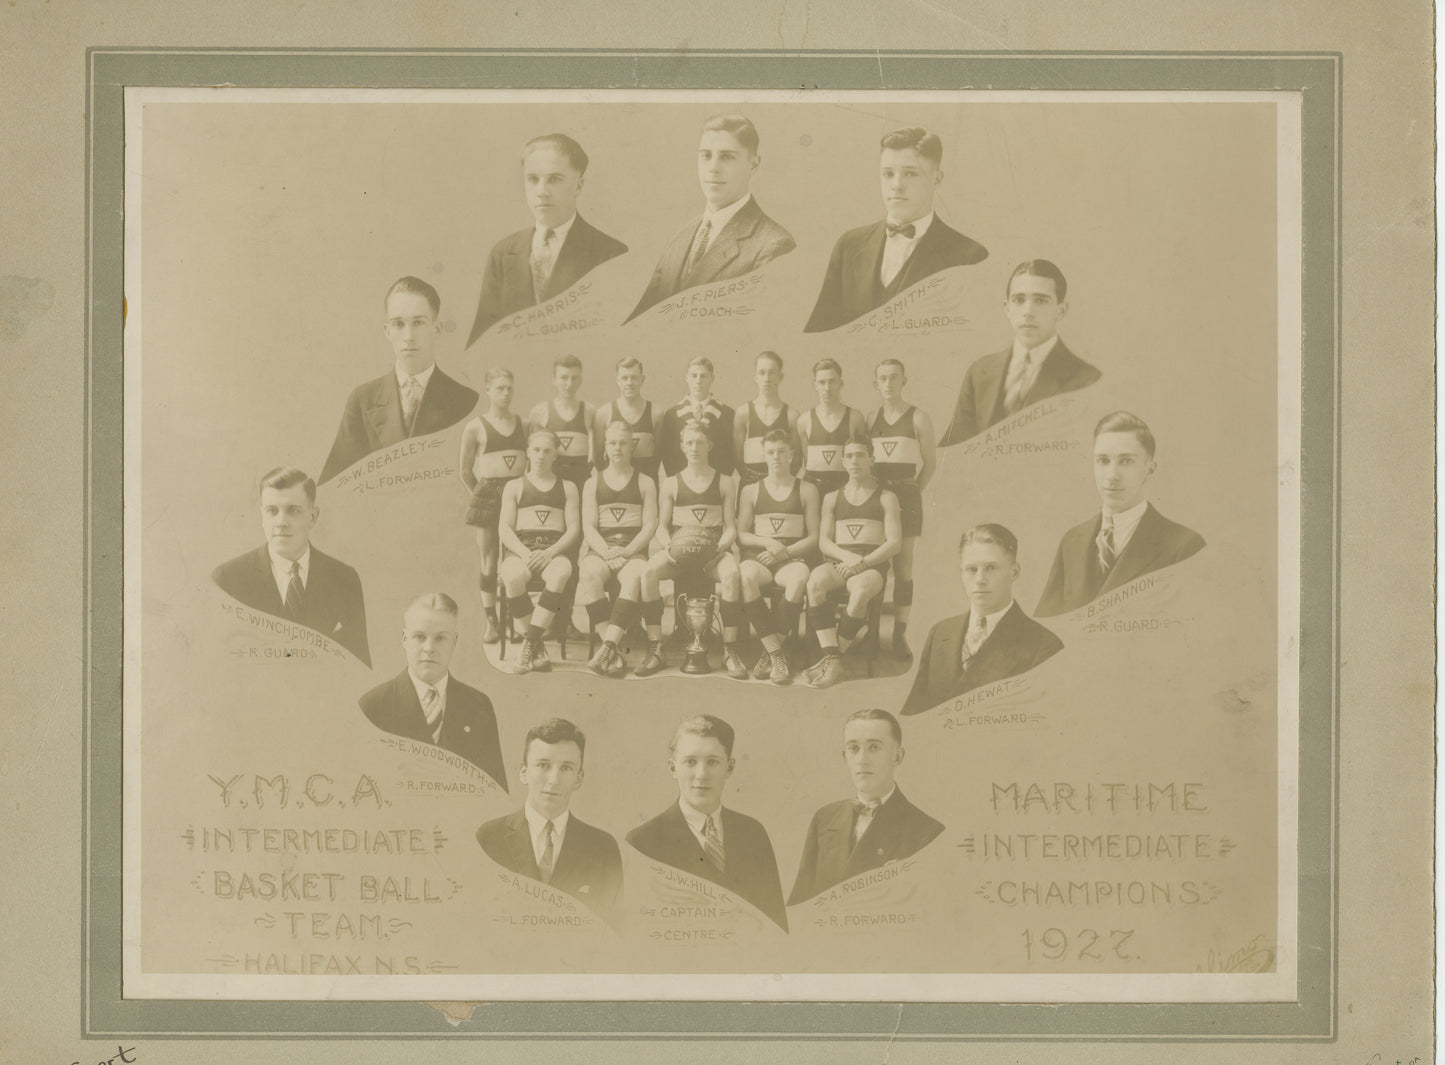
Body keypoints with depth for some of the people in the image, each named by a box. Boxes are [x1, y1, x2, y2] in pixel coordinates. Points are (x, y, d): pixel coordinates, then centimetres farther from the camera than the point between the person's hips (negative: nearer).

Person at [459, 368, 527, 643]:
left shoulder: (524, 425, 10)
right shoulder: (475, 428, 1)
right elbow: (464, 470, 3)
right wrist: (479, 494, 2)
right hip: (488, 492, -2)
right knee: (489, 560, 0)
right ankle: (489, 623, 5)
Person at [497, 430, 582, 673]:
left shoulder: (567, 487, 19)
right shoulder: (514, 486, 18)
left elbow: (574, 528, 7)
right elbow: (504, 528, 7)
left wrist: (550, 553, -12)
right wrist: (524, 553, -13)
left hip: (554, 550, 0)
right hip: (520, 549, 0)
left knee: (561, 573, -39)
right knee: (512, 577, -38)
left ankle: (530, 643, -37)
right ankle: (539, 650, -29)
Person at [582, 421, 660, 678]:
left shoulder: (645, 483, 15)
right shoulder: (592, 483, 17)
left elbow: (649, 526, 4)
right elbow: (589, 527, 7)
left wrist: (627, 551, -13)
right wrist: (607, 552, -12)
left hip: (634, 550, -1)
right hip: (600, 549, 1)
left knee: (635, 578, -38)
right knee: (590, 575, -36)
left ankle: (608, 647, -46)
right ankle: (615, 652, -38)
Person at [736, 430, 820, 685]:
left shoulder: (806, 491, 13)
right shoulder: (750, 491, 17)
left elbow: (813, 537, 7)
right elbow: (741, 534, 13)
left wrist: (785, 552, -10)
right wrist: (767, 542, -7)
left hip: (793, 557, -1)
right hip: (758, 556, 1)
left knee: (799, 578, -39)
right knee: (745, 576, -38)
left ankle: (769, 653, -28)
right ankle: (776, 654, -36)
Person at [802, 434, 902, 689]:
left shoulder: (886, 498, 12)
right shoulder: (832, 498, 21)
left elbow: (895, 542, 1)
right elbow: (824, 540, 12)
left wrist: (862, 563, -14)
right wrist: (847, 556, -10)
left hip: (873, 566, -2)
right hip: (837, 562, 2)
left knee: (861, 589, -40)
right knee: (816, 581, -35)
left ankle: (829, 658, -30)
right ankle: (832, 659, -41)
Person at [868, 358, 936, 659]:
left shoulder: (918, 419, 0)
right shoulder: (870, 419, 9)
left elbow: (929, 464, 3)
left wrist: (912, 493, -5)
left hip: (906, 495, -2)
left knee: (903, 567, -1)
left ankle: (900, 635, 0)